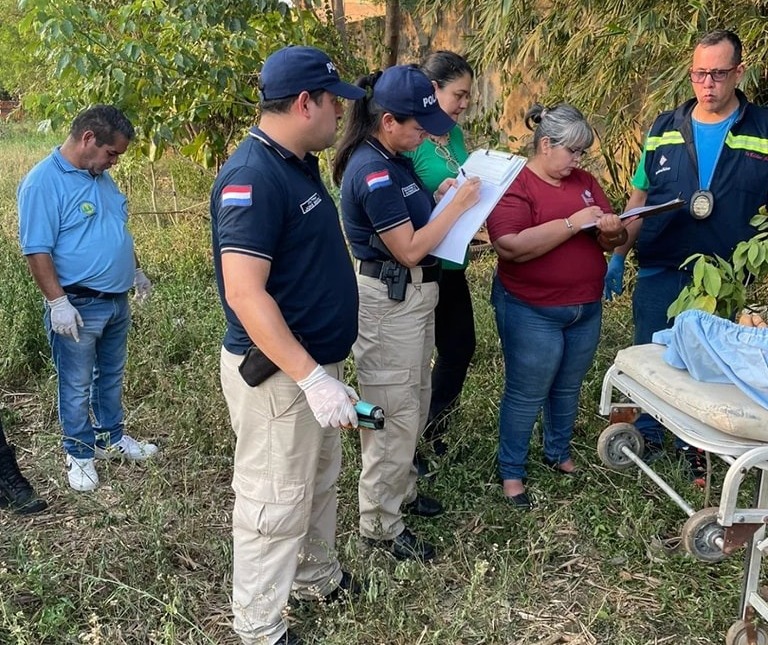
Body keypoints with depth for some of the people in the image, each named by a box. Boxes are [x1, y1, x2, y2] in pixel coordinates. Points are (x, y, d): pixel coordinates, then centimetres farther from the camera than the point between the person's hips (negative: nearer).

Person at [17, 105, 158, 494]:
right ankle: (79, 454, 22)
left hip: (117, 301, 8)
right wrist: (58, 303, -21)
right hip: (77, 306, -8)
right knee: (77, 386, 7)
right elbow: (36, 250, -19)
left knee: (112, 377, 20)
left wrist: (135, 271, 23)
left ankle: (112, 438, 36)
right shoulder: (43, 182, -17)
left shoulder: (101, 177, 9)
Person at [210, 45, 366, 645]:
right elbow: (244, 292, -29)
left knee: (319, 483, 24)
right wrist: (312, 378, -31)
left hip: (316, 360, 10)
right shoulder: (253, 176, -23)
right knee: (276, 505, 5)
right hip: (279, 373, -10)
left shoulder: (300, 165, 8)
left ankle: (319, 577, 45)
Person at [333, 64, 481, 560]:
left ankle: (402, 490, 40)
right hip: (389, 301, -10)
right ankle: (381, 525, 14)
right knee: (395, 415, -1)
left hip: (413, 294, 10)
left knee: (415, 403, 22)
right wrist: (458, 205, -15)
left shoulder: (393, 160, 7)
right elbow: (409, 250, -21)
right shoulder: (372, 171, -22)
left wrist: (442, 197, 4)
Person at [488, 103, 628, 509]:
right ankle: (511, 472, 21)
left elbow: (614, 241, 12)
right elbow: (511, 247, -28)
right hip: (532, 313, -6)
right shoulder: (515, 185, -13)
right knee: (526, 395, 5)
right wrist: (573, 223, -25)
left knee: (568, 388, 20)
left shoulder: (584, 182, 8)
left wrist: (612, 229, -12)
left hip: (586, 309, 7)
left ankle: (558, 453, 41)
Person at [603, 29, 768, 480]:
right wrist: (618, 256, 5)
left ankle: (694, 444, 29)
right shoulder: (665, 130, 3)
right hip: (659, 272, 2)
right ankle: (648, 435, 31)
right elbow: (639, 199, 9)